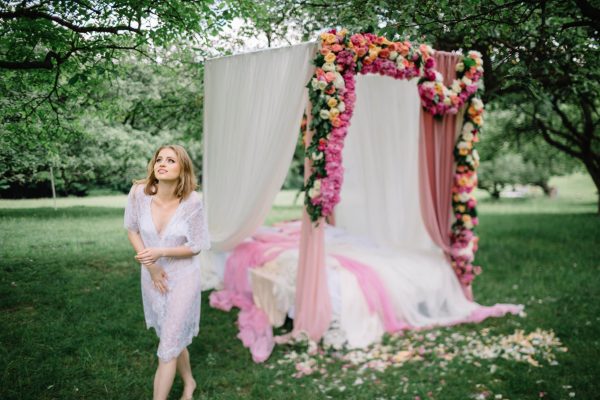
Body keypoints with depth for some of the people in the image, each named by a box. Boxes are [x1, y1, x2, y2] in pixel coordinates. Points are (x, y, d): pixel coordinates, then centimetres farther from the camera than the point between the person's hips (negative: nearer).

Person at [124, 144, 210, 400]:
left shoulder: (192, 201, -22)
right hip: (153, 276, 4)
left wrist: (160, 252, -25)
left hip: (183, 278, -4)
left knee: (168, 348, 1)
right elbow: (132, 229, 0)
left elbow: (197, 246, -12)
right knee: (173, 339, 22)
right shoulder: (139, 193, -16)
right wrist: (150, 265, -8)